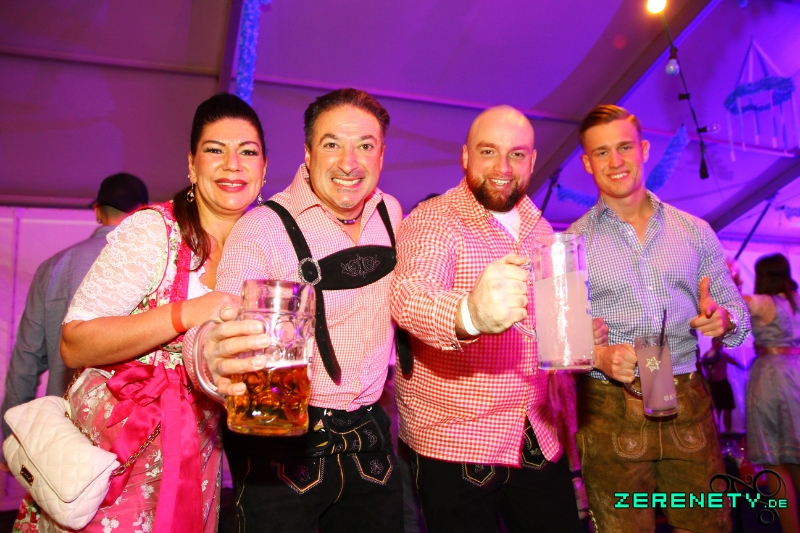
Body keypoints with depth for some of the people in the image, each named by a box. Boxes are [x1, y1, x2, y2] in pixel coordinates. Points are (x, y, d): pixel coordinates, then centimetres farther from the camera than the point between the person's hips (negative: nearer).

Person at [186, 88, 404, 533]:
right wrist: (214, 359, -47)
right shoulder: (263, 228, -15)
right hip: (281, 445, -5)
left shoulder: (390, 214, 2)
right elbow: (228, 327, -26)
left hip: (368, 440, 5)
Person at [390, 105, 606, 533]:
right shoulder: (432, 221, -12)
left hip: (540, 440, 6)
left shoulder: (541, 230, 10)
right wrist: (469, 314, -52)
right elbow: (409, 296, -34)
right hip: (453, 445, -5)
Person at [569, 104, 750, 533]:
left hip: (689, 405, 3)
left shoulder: (694, 232, 9)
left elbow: (738, 313, 14)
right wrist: (599, 357, -21)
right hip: (611, 411, -2)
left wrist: (722, 320, -9)